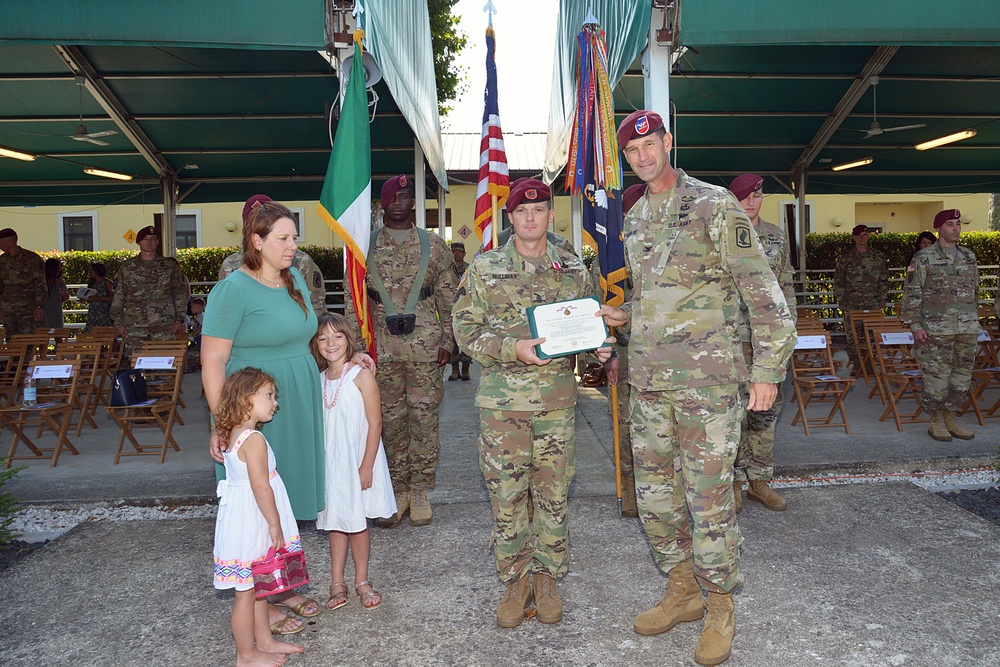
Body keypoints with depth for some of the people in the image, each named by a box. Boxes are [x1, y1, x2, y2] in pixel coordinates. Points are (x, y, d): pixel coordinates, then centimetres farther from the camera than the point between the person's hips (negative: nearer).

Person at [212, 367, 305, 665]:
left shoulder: (233, 435, 6)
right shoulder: (254, 439, -22)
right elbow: (261, 487, -23)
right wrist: (275, 524, -16)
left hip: (244, 520, 10)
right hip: (251, 521, -10)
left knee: (257, 586, 21)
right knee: (247, 591, 5)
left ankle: (264, 640, 35)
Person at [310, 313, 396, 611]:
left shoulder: (362, 376, -13)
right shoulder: (319, 380, 4)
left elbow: (375, 424, -13)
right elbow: (318, 425, 10)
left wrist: (366, 466, -16)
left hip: (358, 460, -4)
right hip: (330, 462, 5)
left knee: (357, 522, 6)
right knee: (335, 522, 11)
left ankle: (362, 581, 22)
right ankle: (337, 582, 22)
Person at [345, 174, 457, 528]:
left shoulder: (434, 245, 6)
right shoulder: (365, 246, 7)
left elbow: (448, 298, 7)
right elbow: (352, 298, 7)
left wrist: (447, 341, 0)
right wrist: (356, 344, 0)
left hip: (425, 345, 0)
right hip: (382, 347, 1)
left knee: (424, 417, 4)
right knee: (390, 419, 7)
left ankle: (419, 492, 17)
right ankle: (397, 491, 20)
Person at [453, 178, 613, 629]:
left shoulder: (573, 269, 9)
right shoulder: (485, 269, 2)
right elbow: (466, 329, -1)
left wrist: (601, 349, -4)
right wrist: (513, 349, -16)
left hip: (557, 400, 2)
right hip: (502, 400, -1)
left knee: (553, 493, 8)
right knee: (506, 495, 4)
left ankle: (546, 578, 26)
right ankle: (515, 581, 22)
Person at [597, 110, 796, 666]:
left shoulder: (715, 205, -7)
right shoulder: (635, 219, 15)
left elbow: (763, 291, -8)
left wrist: (768, 368, -12)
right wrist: (624, 318, 7)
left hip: (707, 379, -7)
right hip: (647, 380, 7)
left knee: (709, 498, -1)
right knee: (655, 493, 13)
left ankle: (720, 608, 20)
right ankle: (683, 592, 32)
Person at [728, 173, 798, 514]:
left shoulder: (776, 236, 13)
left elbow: (786, 284, 17)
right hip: (732, 335, -4)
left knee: (767, 408, 7)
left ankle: (760, 479, 18)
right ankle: (733, 481, 10)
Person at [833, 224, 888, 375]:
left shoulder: (878, 257, 9)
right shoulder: (846, 258, 5)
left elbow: (884, 280, 13)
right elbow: (838, 281, 6)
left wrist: (883, 299, 6)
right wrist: (841, 301, 2)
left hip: (873, 305, 1)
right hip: (852, 305, -1)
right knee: (852, 335, -3)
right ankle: (857, 365, 4)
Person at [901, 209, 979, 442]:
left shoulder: (969, 257, 13)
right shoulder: (924, 258, -4)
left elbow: (975, 291, 20)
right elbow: (911, 294, -7)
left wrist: (974, 322, 17)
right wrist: (915, 325, -13)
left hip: (968, 329, 5)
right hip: (936, 330, -5)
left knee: (962, 378, 8)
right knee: (936, 378, -2)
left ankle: (950, 420, 20)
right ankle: (936, 422, 12)